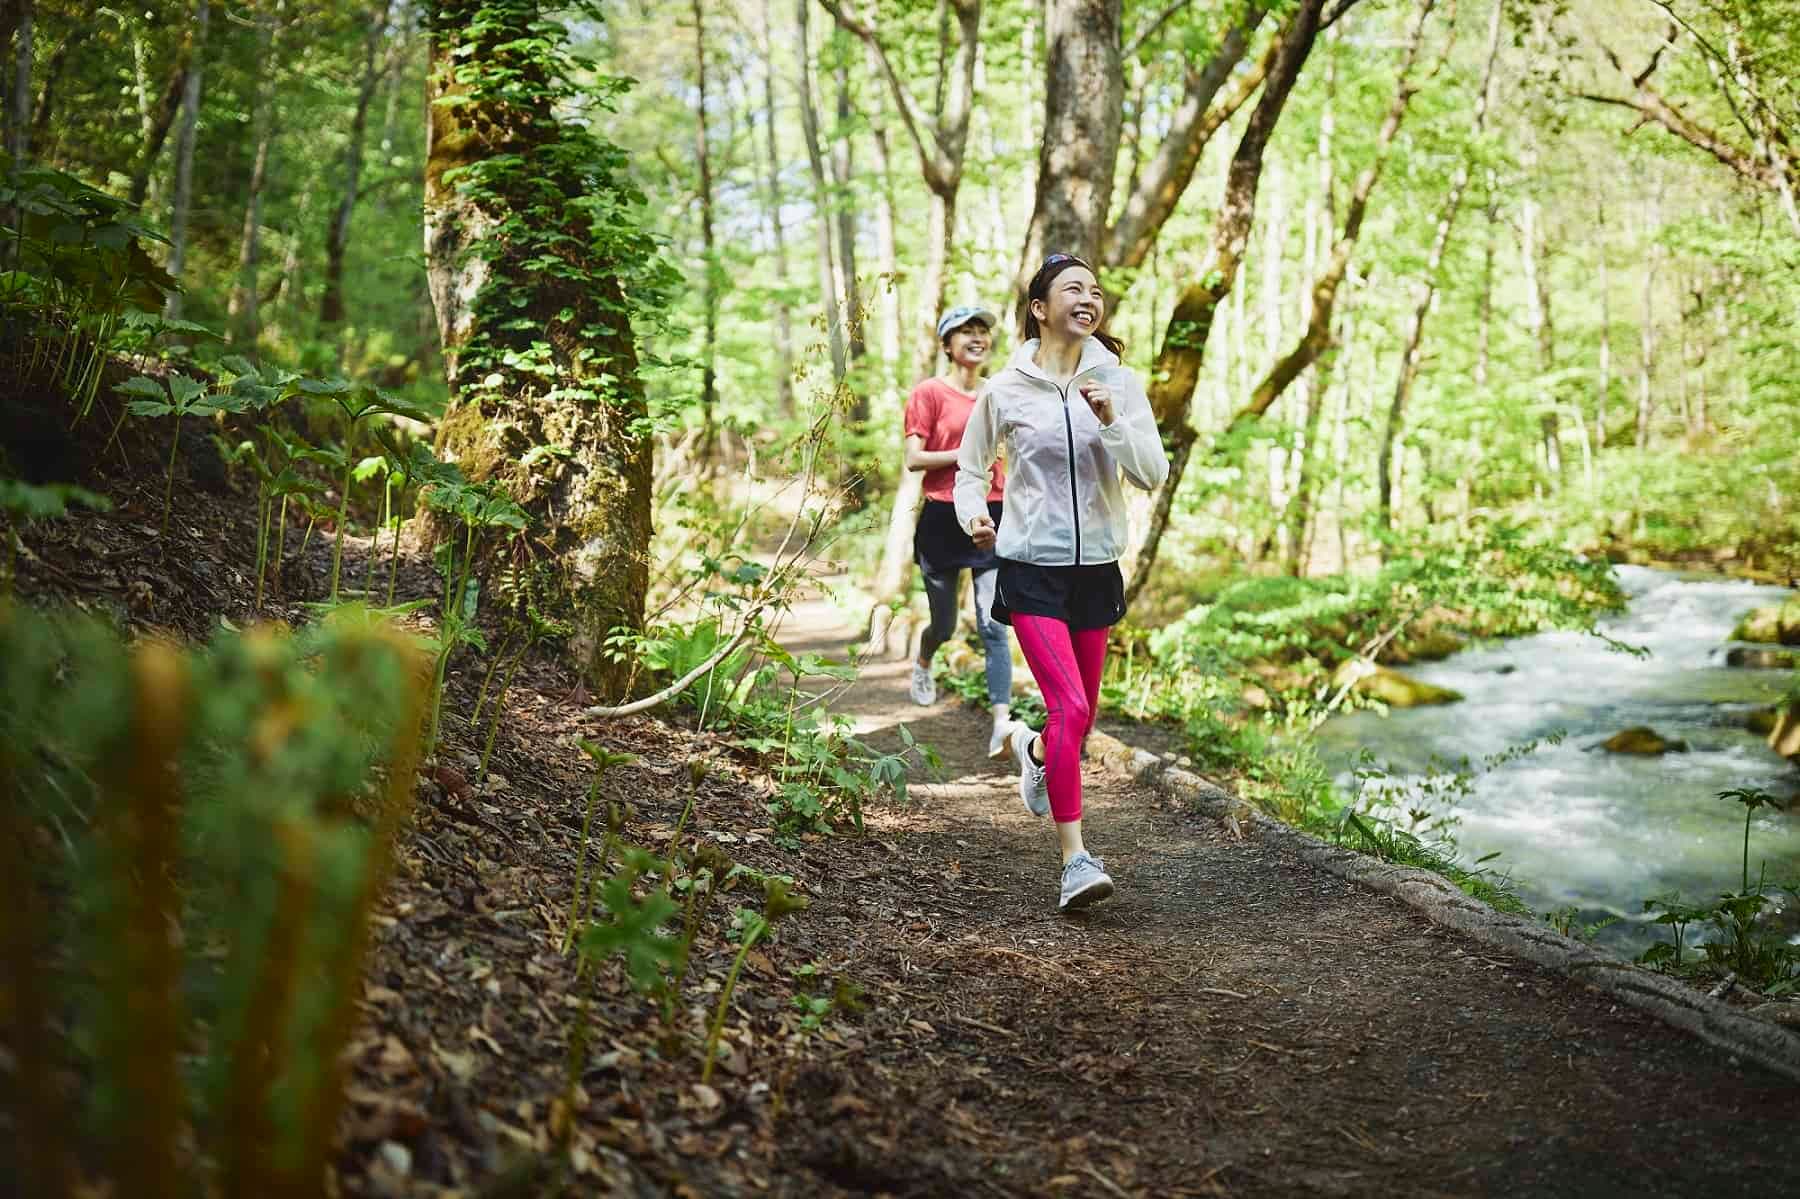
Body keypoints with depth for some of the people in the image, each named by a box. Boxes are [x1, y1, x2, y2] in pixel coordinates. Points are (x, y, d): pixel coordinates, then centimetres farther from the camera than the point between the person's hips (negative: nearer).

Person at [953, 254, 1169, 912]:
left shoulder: (1119, 384, 1)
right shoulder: (1006, 389, -3)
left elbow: (1154, 473, -6)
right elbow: (971, 468, 10)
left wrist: (1111, 422, -20)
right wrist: (973, 514, -8)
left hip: (1095, 568, 4)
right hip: (1031, 568, -3)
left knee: (1082, 715, 15)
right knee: (1069, 708, -17)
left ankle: (1034, 750, 52)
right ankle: (1076, 860, -11)